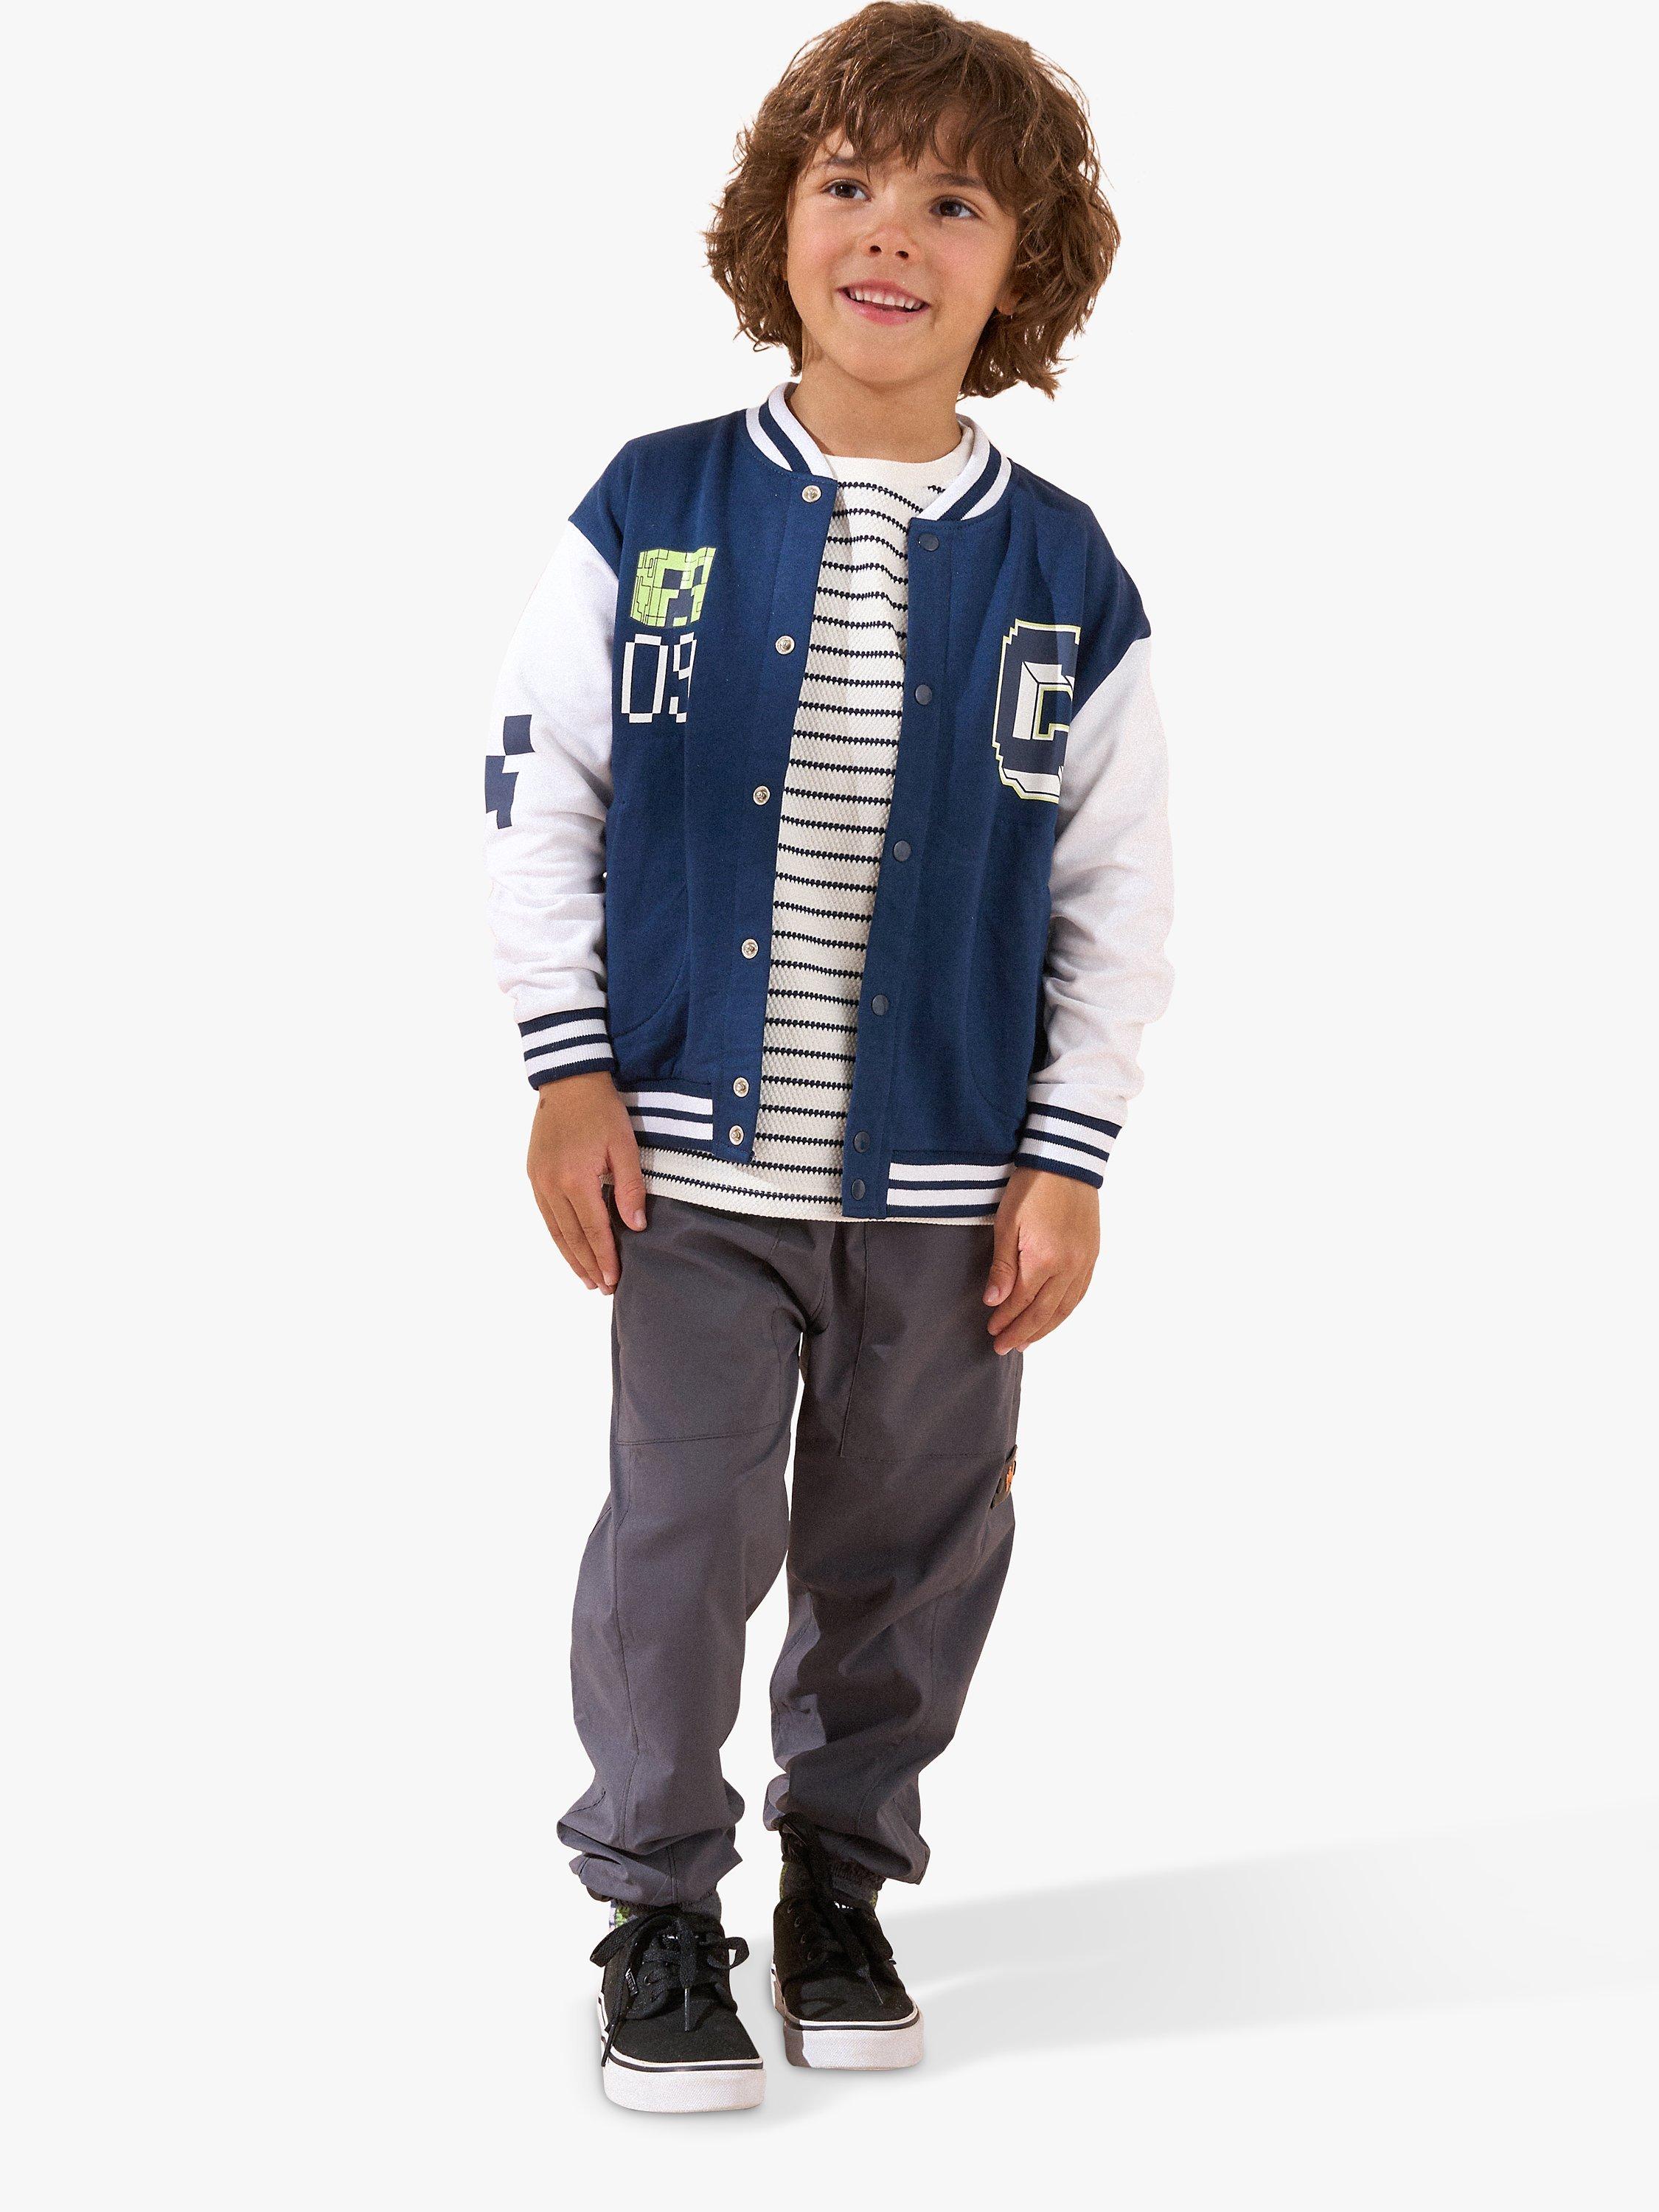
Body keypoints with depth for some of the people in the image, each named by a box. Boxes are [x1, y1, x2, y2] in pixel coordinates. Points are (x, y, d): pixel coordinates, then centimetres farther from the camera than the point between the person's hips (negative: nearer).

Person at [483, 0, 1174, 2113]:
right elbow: (538, 788, 1)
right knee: (683, 1532, 1)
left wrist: (1066, 1156, 0)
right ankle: (658, 1904, 20)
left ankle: (843, 1878, 33)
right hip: (694, 1152, -1)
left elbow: (1115, 890, 3)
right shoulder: (655, 512, -4)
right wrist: (570, 1070, -4)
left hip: (946, 1172, 2)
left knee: (912, 1543, 12)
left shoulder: (1060, 575, -1)